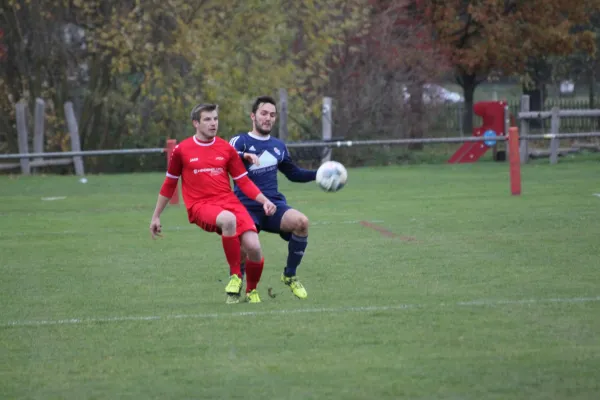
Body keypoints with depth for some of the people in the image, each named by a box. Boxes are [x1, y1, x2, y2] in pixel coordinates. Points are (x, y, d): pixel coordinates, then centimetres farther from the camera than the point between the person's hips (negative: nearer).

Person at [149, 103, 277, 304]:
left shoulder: (226, 148, 9)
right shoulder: (182, 150, 4)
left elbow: (243, 181, 13)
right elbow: (169, 184, 15)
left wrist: (264, 200, -2)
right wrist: (156, 217, 18)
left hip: (229, 202, 3)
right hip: (200, 206, -3)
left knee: (253, 247, -19)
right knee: (228, 219, -39)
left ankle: (251, 291, 11)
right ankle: (235, 276, -23)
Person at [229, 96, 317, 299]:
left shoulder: (278, 146, 18)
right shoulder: (240, 142, 0)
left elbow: (294, 174, 32)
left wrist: (318, 174, 17)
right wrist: (244, 155, -41)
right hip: (247, 206, -4)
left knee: (301, 222, -26)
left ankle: (289, 275, -7)